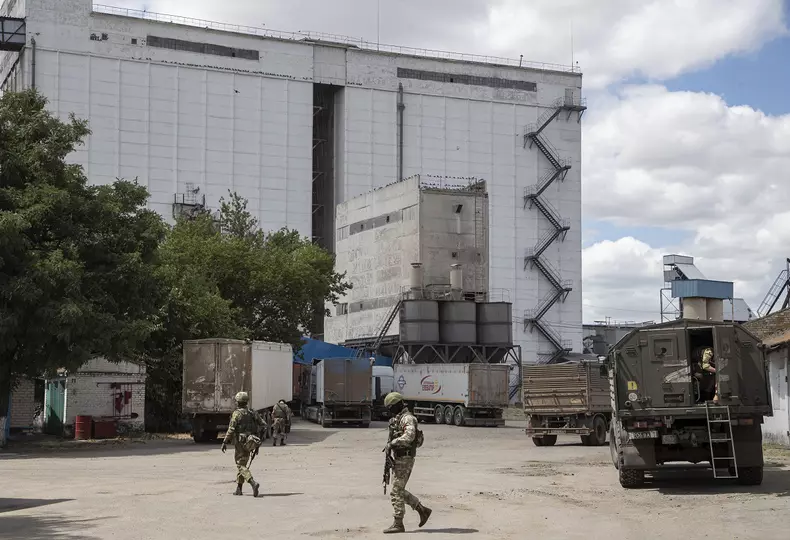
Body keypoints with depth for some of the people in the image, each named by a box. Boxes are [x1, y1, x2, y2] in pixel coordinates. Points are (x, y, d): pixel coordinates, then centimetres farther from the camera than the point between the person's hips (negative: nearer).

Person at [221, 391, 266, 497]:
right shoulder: (252, 413, 10)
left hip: (240, 443, -7)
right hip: (249, 443, 7)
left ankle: (253, 483, -27)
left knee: (241, 466, -6)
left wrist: (225, 442, -8)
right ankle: (238, 488, 20)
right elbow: (263, 425, 8)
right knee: (242, 464, 18)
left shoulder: (237, 413, -9)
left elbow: (231, 429, -16)